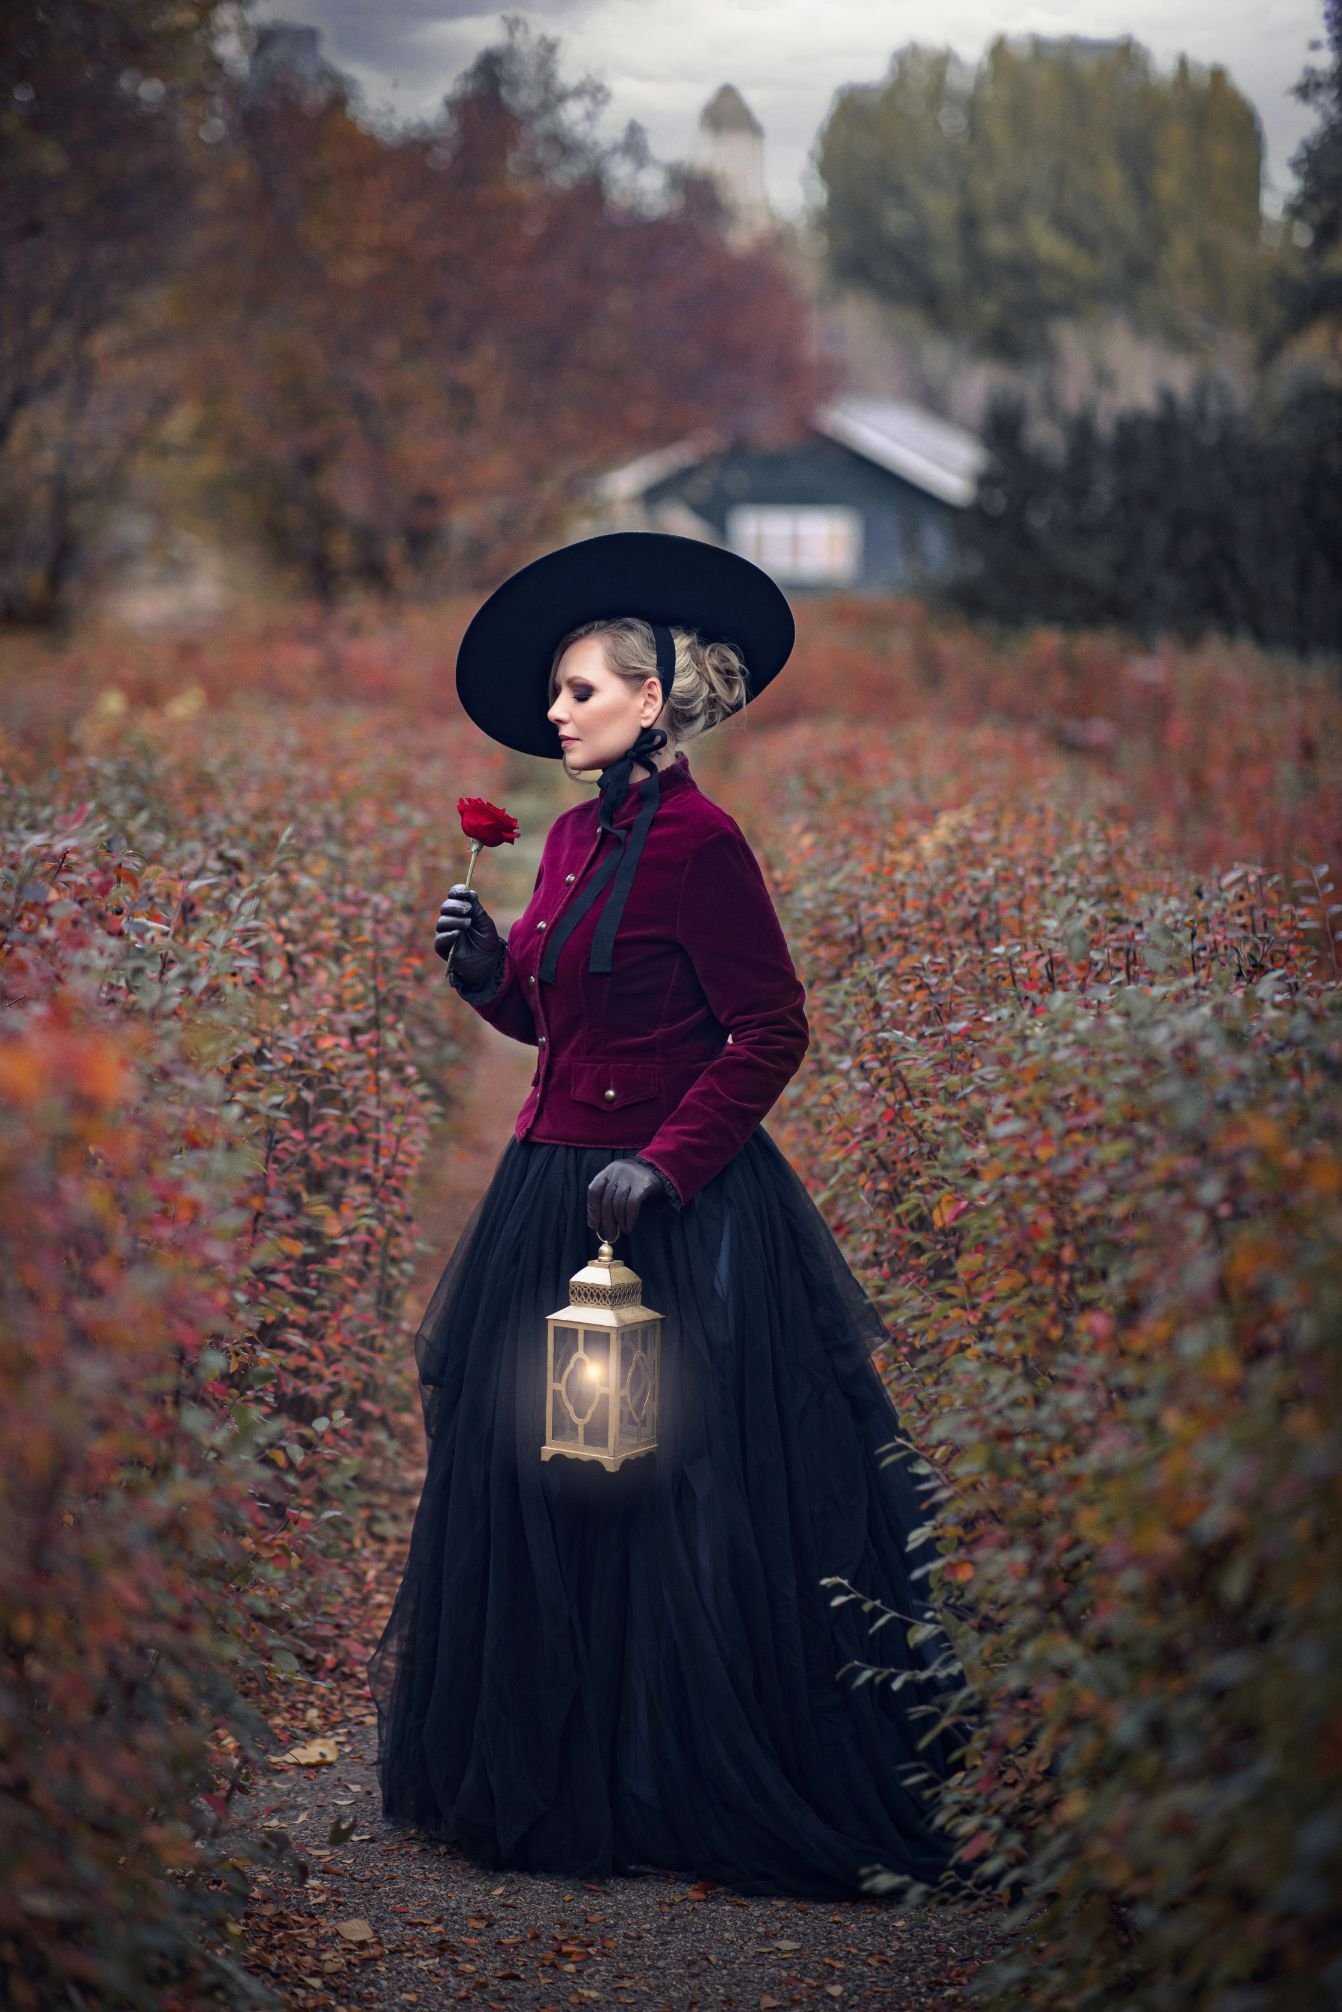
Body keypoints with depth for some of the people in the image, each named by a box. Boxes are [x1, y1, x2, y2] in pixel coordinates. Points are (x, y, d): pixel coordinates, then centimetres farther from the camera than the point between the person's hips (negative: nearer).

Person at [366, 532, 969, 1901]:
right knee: (530, 1482, 12)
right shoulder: (574, 836, 11)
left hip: (675, 1211, -9)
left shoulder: (697, 841, -14)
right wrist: (483, 963, 1)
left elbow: (772, 1031, -15)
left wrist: (665, 1165, -20)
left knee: (672, 1503, -1)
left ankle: (686, 1786, 11)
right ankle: (559, 1774, 23)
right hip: (555, 1196, 9)